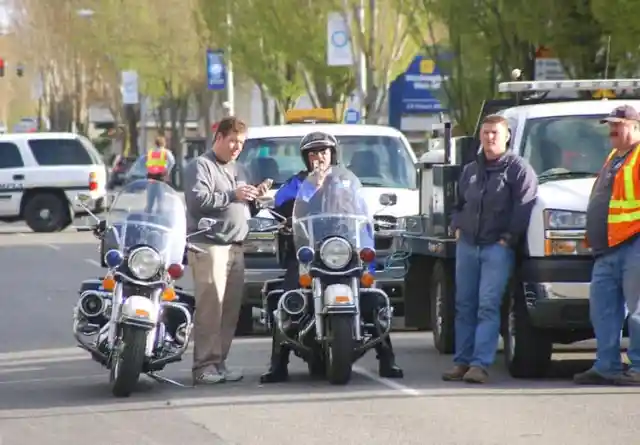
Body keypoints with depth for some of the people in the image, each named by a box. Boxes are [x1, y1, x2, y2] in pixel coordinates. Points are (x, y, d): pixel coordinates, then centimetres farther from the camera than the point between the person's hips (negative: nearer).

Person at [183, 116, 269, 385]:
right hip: (209, 245, -8)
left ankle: (219, 363, 9)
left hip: (235, 247, 8)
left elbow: (246, 210, 32)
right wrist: (232, 195, -17)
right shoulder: (200, 166, -1)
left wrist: (255, 198, 11)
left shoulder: (235, 170, 26)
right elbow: (197, 200, -16)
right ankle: (204, 365, -15)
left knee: (230, 309, 5)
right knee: (210, 308, -13)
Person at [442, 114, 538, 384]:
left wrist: (508, 238, -14)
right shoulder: (470, 170, 19)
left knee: (488, 306, -12)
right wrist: (457, 227, 12)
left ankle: (480, 364, -16)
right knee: (464, 306, 6)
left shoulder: (518, 169, -1)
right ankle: (462, 361, 10)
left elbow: (523, 208, -9)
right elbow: (459, 204, 30)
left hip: (498, 248, -6)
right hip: (467, 246, 6)